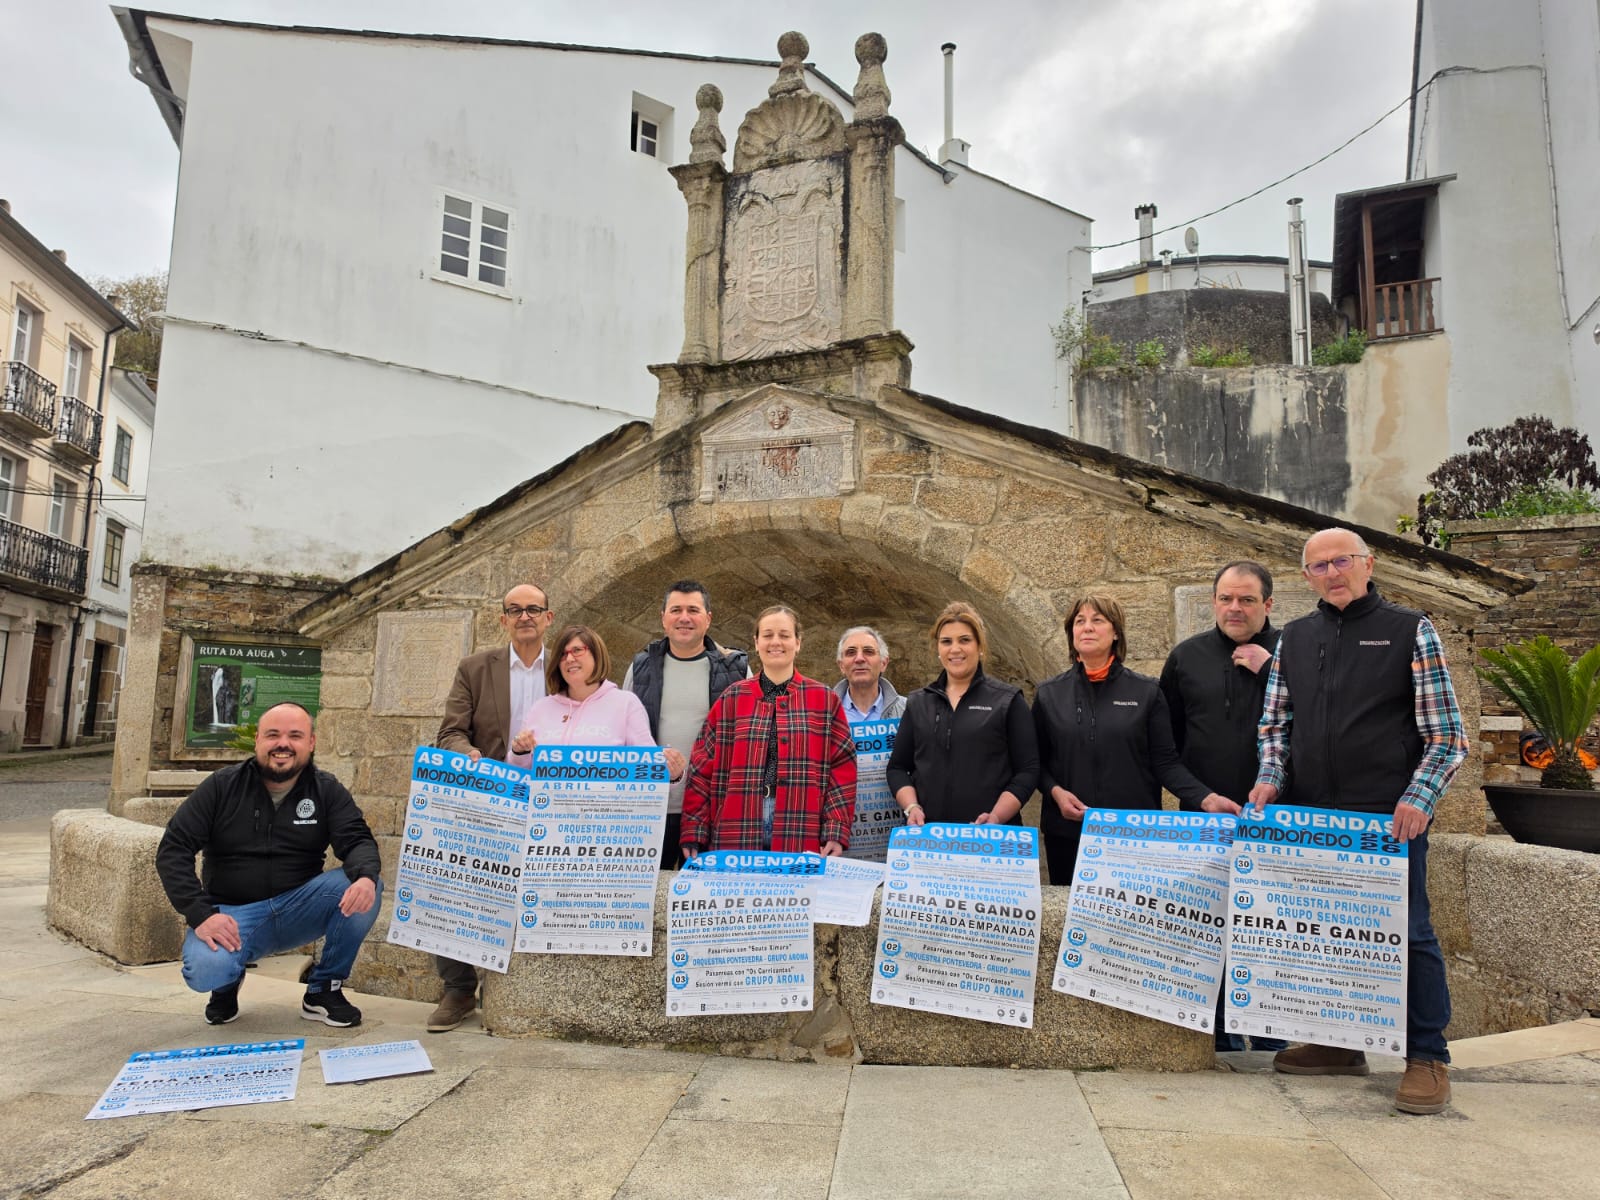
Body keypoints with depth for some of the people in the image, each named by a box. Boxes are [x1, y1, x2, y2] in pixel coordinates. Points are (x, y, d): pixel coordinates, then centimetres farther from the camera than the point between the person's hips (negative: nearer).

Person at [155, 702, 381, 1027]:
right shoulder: (222, 787, -2)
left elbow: (357, 840, -10)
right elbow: (172, 850, -6)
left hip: (299, 910, 2)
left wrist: (365, 877, -35)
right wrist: (201, 914, -21)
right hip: (231, 913, -1)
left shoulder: (327, 791, 1)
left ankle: (323, 991, -4)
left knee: (362, 888, -25)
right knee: (205, 970, -33)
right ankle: (228, 982, 8)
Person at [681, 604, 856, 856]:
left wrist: (836, 833, -7)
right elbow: (703, 769, 5)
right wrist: (694, 834, -1)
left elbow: (842, 769, 2)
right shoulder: (731, 700, 7)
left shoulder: (825, 700, 6)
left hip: (801, 840, 0)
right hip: (735, 840, 1)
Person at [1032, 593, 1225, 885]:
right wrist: (1055, 791, -10)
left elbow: (1165, 762, 0)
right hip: (1067, 832, 1)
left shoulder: (1146, 691, 1)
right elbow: (1037, 762, 8)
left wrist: (1207, 798, -13)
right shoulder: (1049, 694, 4)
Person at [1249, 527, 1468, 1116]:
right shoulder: (1294, 637, 11)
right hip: (1312, 815, 5)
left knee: (1407, 931, 1)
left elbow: (1447, 734, -3)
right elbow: (1275, 721, 17)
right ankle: (1340, 1044, 27)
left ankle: (1428, 1057, 16)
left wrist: (1418, 799, -16)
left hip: (1389, 818, -4)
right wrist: (1271, 775, 0)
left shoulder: (1411, 631, -1)